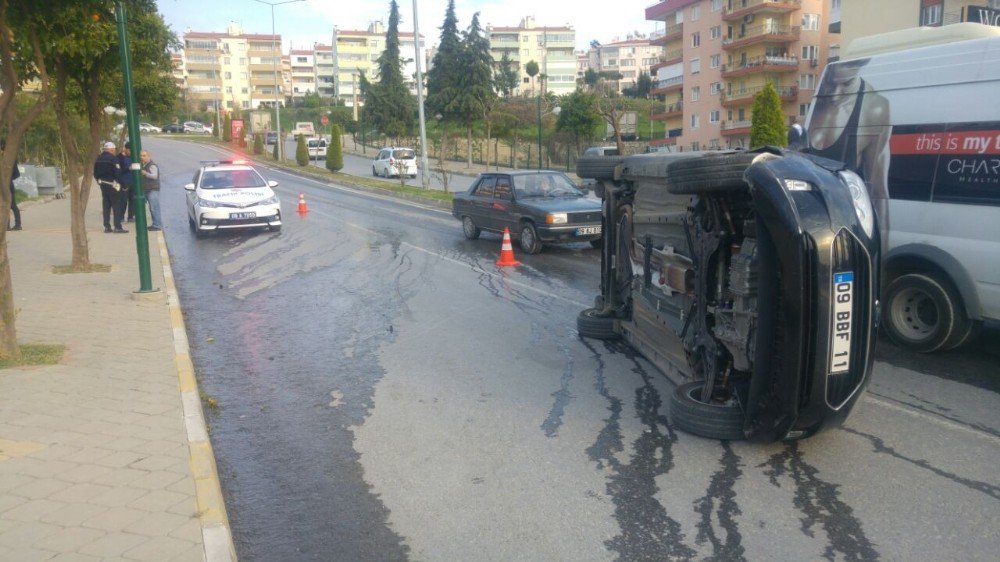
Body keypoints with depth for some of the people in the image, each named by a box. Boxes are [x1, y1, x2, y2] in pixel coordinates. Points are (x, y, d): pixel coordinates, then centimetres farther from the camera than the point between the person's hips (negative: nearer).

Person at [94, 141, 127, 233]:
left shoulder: (98, 158, 9)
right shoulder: (113, 158, -14)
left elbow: (95, 173, 13)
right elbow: (117, 172, -17)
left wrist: (99, 180, 21)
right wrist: (118, 182, -7)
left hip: (102, 184, 7)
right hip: (112, 184, -7)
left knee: (106, 206, 12)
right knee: (116, 206, -4)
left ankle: (107, 226, 13)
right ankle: (118, 227, -7)